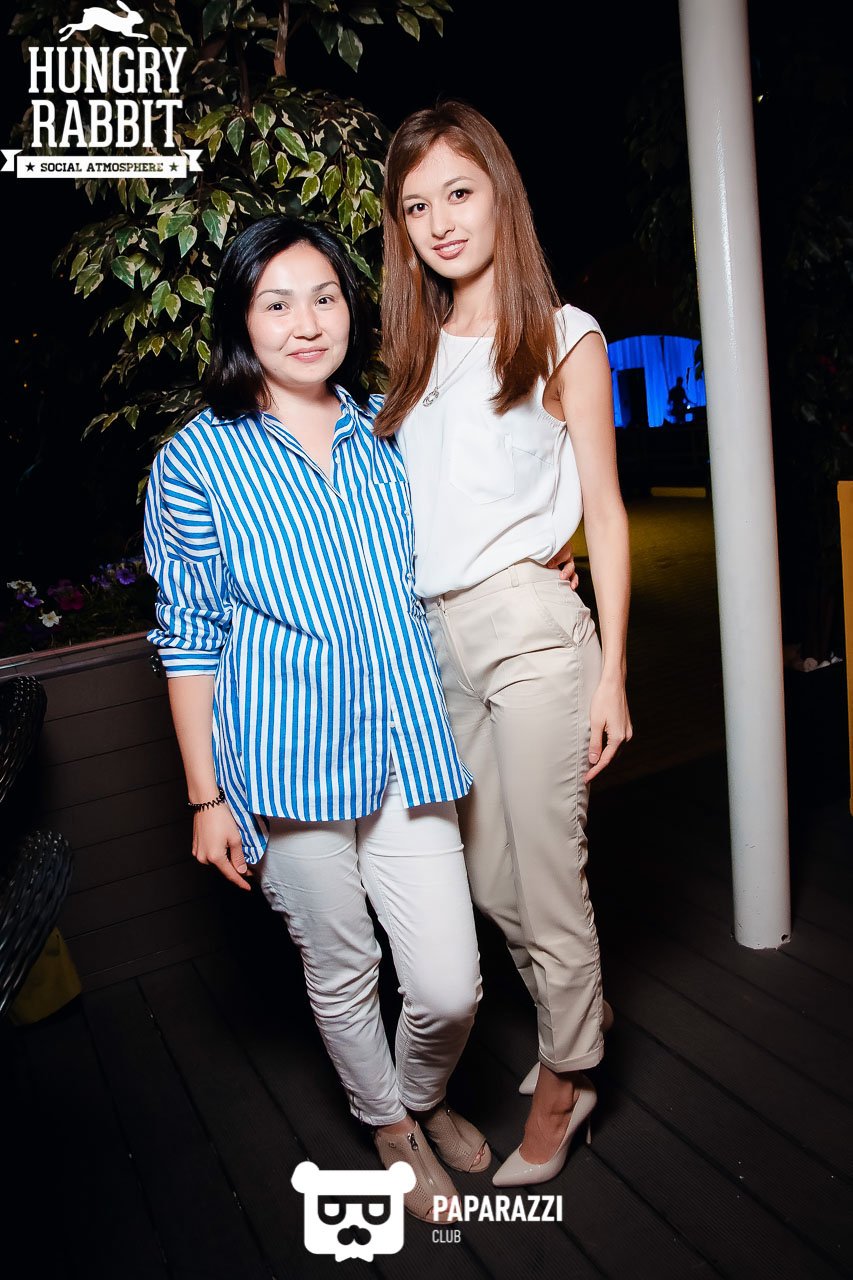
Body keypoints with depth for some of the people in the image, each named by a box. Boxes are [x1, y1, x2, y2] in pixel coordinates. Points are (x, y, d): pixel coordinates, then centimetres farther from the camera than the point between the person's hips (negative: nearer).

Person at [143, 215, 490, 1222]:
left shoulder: (389, 430, 8)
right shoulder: (197, 461, -3)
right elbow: (190, 639, -1)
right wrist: (206, 798, -2)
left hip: (407, 753, 3)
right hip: (288, 770, -2)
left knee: (451, 991, 4)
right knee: (340, 975, 15)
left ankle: (427, 1095, 40)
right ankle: (389, 1125, 46)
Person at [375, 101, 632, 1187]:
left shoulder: (564, 338, 2)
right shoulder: (415, 351, 15)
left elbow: (603, 508, -1)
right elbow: (389, 506, 16)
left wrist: (611, 668, -7)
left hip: (529, 627, -5)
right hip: (433, 638, 5)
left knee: (545, 882, 3)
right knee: (486, 881, 13)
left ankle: (564, 1081, 28)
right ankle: (571, 1035, 38)